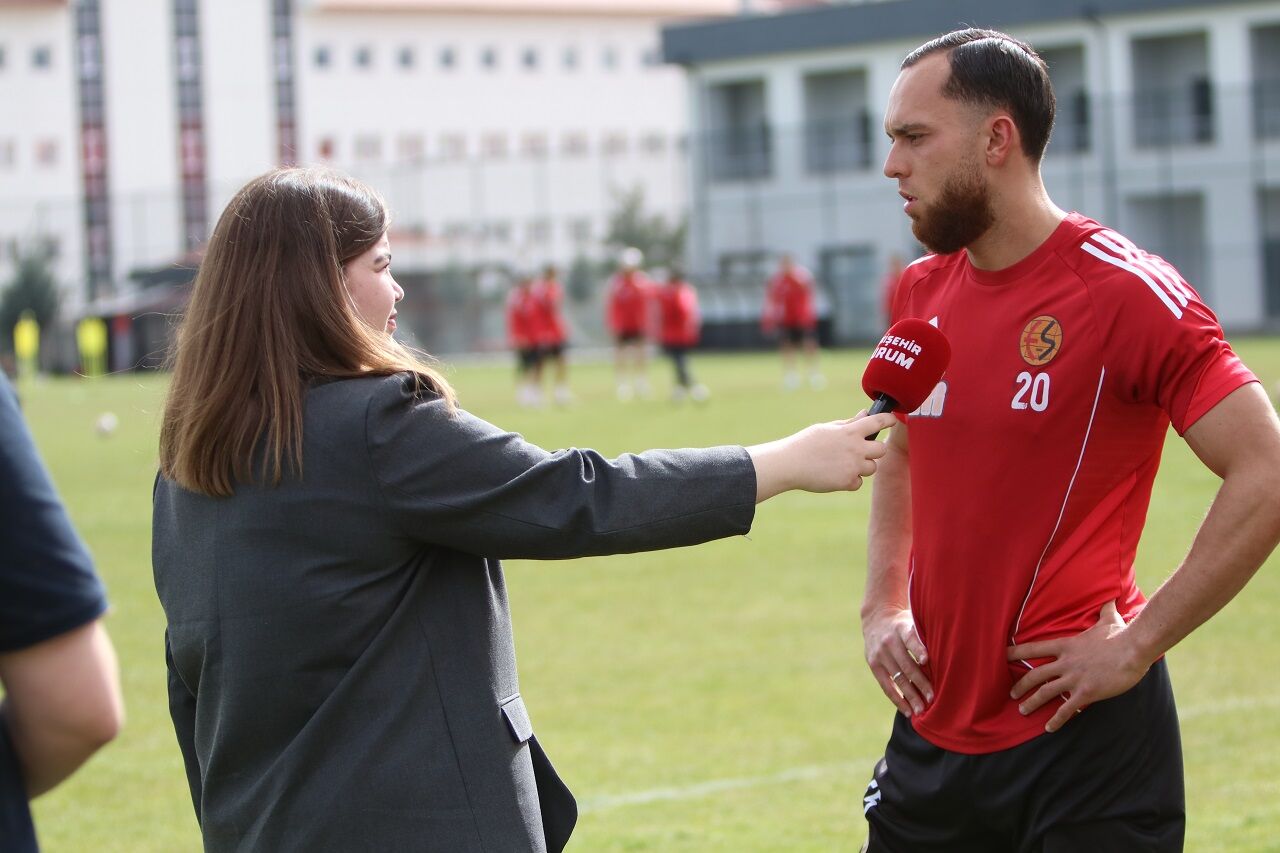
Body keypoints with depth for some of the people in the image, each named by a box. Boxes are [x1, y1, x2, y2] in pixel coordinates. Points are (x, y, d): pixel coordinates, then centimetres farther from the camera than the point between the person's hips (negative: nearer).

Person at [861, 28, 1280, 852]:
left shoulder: (1123, 291, -14)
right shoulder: (922, 291, 8)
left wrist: (1137, 643, -17)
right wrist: (884, 604, 10)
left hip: (1080, 731, -6)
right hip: (935, 727, 7)